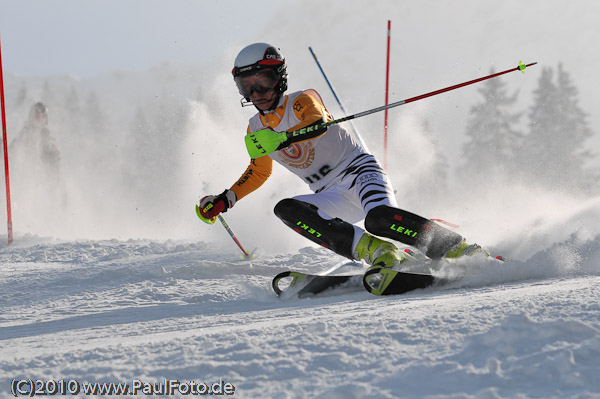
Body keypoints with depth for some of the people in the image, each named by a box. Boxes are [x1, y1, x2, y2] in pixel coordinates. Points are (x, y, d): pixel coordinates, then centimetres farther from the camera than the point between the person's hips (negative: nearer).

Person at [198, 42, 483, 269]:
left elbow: (318, 123, -32)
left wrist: (280, 138, -48)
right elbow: (259, 171, 29)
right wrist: (224, 200, 21)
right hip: (334, 199, 7)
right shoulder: (256, 130, 12)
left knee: (379, 219, -36)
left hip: (358, 170, -6)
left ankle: (458, 250, -26)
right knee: (284, 209, -23)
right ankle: (372, 249, -34)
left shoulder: (301, 101, -8)